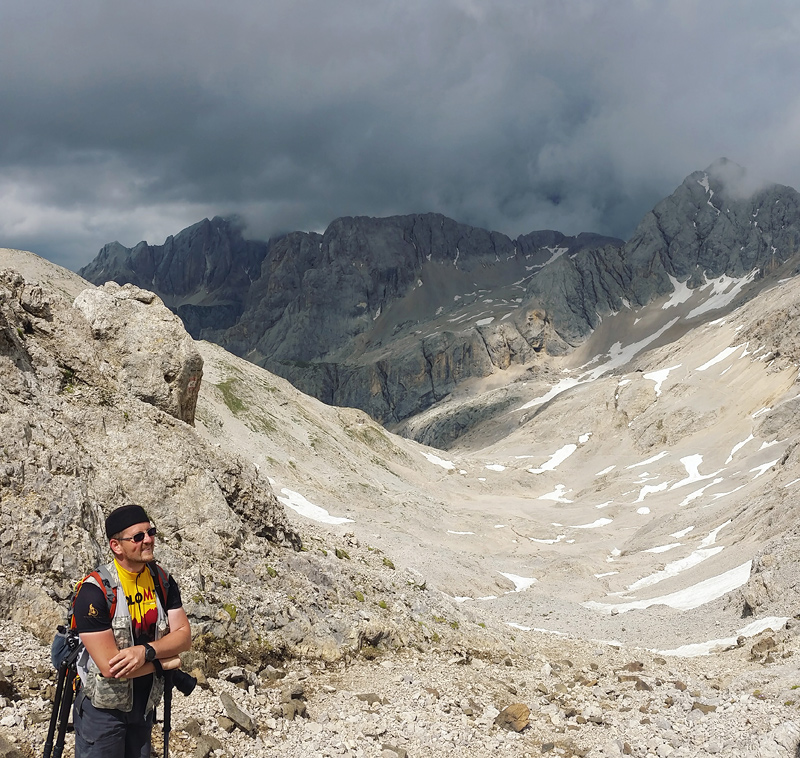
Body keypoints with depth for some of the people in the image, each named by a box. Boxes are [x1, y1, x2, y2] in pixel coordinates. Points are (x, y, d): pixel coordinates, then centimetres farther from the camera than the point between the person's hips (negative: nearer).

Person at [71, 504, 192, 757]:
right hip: (103, 710, -5)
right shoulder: (94, 591, -22)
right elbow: (110, 668, -25)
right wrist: (165, 662, -14)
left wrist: (146, 651, -24)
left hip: (144, 706, 6)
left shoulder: (162, 581, -2)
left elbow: (184, 635, -5)